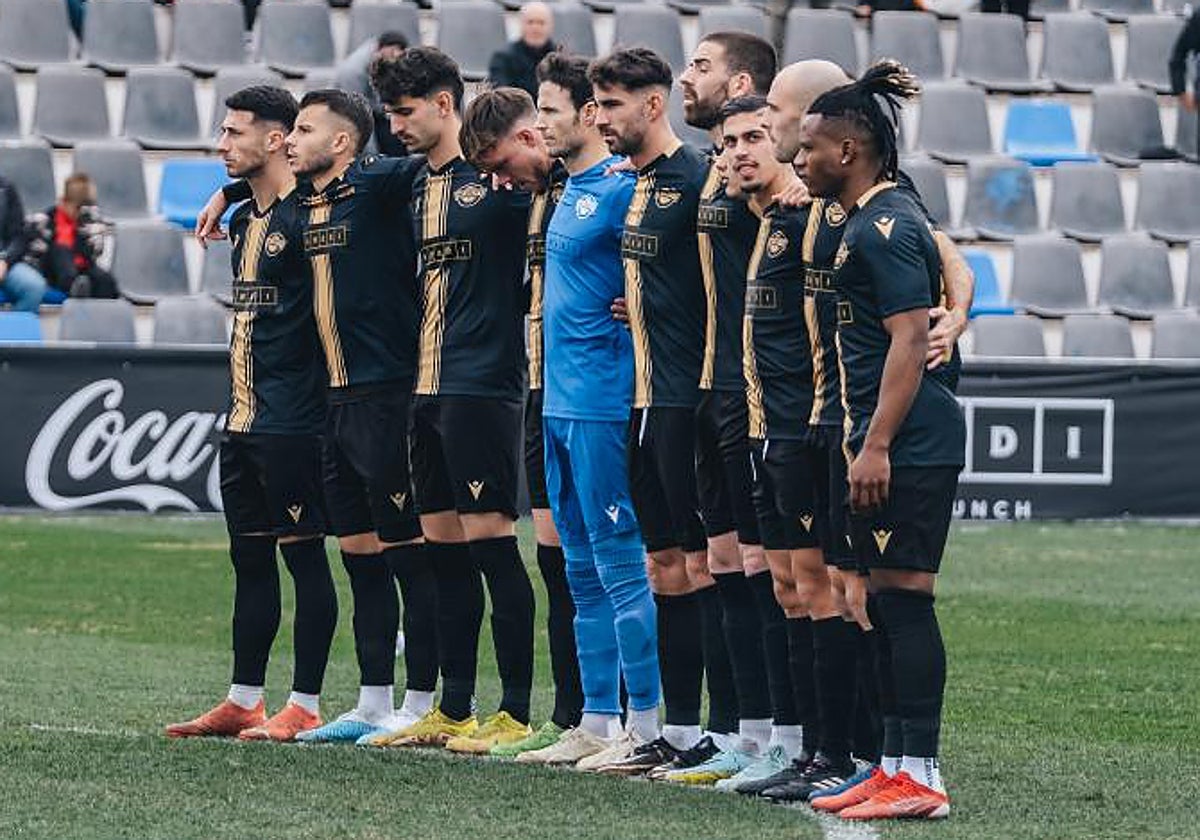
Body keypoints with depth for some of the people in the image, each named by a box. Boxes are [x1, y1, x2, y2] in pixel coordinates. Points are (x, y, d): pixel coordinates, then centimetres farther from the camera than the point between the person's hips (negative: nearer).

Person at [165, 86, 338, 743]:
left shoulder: (305, 215, -12)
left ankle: (304, 706, 0)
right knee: (249, 558, 13)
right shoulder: (244, 220, 15)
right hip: (243, 417, 9)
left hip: (292, 419, -9)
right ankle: (243, 701, 19)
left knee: (304, 555, -3)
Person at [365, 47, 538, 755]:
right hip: (428, 386, 8)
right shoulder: (416, 186, 15)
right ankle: (453, 710, 16)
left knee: (490, 539, -8)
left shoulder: (496, 175, -7)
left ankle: (517, 714, -5)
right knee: (444, 544, 10)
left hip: (482, 384, -8)